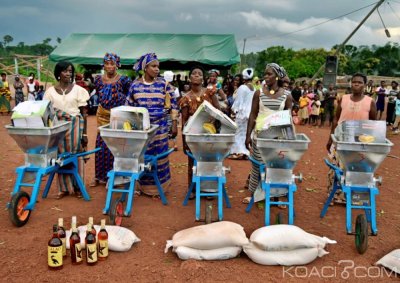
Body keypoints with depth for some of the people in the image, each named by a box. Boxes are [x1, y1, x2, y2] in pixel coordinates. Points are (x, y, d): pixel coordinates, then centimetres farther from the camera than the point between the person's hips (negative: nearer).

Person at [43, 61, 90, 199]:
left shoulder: (78, 90, 2)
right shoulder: (50, 91, 6)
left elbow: (83, 113, 2)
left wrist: (84, 133, -1)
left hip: (75, 126, -1)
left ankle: (77, 186, 13)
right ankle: (64, 188, 13)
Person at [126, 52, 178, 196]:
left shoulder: (163, 84, -3)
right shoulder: (135, 85, 0)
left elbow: (173, 104, 0)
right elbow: (128, 106, 9)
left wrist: (174, 124, -3)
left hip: (160, 126, -1)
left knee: (159, 156, 4)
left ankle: (159, 186, 21)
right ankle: (144, 186, 24)